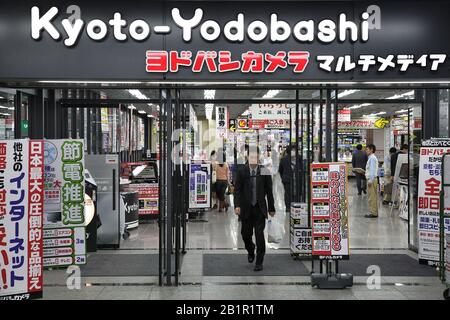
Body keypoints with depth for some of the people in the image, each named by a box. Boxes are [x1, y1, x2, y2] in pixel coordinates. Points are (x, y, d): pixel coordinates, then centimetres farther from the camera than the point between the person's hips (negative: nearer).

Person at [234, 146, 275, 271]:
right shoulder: (241, 170, 0)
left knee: (259, 235, -6)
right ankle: (251, 250, 40)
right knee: (246, 234, 7)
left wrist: (271, 208, 6)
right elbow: (237, 189, 0)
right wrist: (237, 205, -12)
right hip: (246, 208, 1)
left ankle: (259, 262, 5)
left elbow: (269, 191, 4)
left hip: (260, 209, -1)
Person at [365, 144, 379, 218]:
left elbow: (372, 170, -19)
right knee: (373, 197, 13)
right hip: (371, 179, 10)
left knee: (372, 197, -6)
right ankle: (374, 212, 17)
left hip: (372, 179, -10)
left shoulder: (372, 158, -15)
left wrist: (370, 181, -20)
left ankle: (373, 213, -3)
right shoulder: (371, 158, 17)